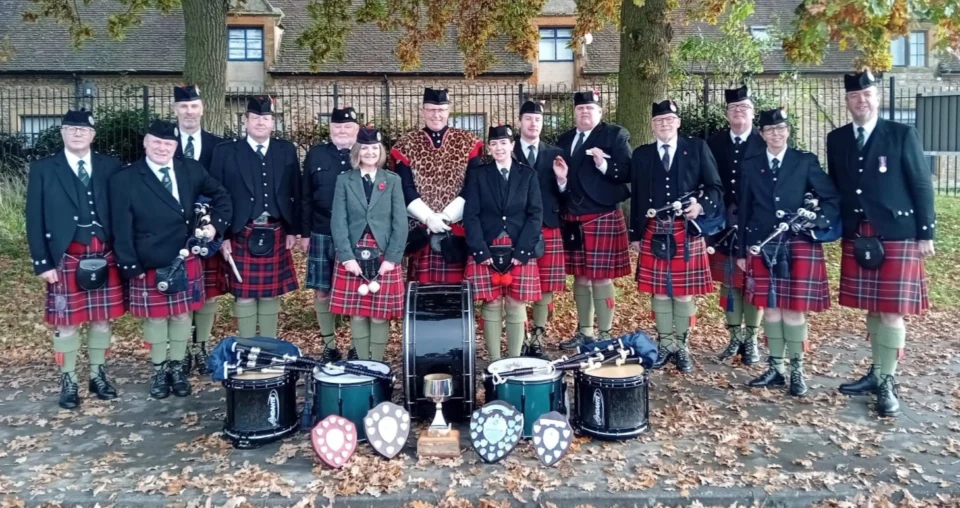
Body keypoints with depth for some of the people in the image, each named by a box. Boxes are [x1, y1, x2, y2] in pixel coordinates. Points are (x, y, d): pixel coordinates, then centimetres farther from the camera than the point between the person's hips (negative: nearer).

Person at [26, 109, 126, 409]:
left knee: (102, 319, 10)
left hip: (105, 256, 2)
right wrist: (42, 262, -7)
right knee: (67, 322, 5)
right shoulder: (43, 169, 2)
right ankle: (68, 381, 18)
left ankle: (98, 375, 25)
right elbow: (35, 220, 0)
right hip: (65, 258, -2)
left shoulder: (110, 167, 6)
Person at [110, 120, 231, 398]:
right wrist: (131, 266, -12)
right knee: (154, 317, 10)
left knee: (182, 314, 12)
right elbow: (122, 228, -8)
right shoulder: (125, 179, -7)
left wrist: (216, 224, -4)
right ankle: (159, 370, 27)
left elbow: (221, 196, 12)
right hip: (148, 264, -2)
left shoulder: (192, 170, 1)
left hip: (186, 260, 2)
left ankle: (177, 368, 28)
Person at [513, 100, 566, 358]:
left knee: (545, 288, 6)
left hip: (549, 229, 3)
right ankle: (520, 341, 11)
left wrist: (562, 180, -12)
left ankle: (538, 340, 16)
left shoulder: (556, 154, 11)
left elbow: (564, 194, 7)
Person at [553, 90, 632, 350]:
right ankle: (584, 332, 24)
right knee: (580, 277, 13)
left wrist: (604, 165, -24)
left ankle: (604, 335, 10)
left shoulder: (615, 135, -2)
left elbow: (628, 173, -10)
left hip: (603, 218, -6)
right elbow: (564, 180, 15)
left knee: (601, 278, -1)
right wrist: (561, 177, -7)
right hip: (572, 220, 6)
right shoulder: (565, 139, 14)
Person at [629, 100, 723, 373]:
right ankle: (665, 344, 20)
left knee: (685, 292, 5)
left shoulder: (697, 148, 3)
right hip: (653, 233, 2)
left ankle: (682, 346, 18)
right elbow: (636, 197, 10)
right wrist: (635, 234, 7)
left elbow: (715, 187, 2)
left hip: (687, 233, -2)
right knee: (659, 291, 7)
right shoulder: (641, 154, 9)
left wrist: (701, 205, -19)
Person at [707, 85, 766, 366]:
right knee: (728, 282, 8)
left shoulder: (765, 144, -2)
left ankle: (751, 339, 17)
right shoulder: (713, 143, 5)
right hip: (723, 225, 2)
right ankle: (735, 337, 21)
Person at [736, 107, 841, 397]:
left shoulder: (806, 162, 1)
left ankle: (796, 371, 14)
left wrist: (817, 222, -16)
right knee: (770, 309, 8)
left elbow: (833, 198, 2)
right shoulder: (751, 166, 7)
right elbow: (744, 211, 8)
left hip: (799, 246, -2)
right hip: (763, 248, 3)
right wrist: (741, 251, 7)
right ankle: (776, 369, 18)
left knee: (794, 310, 1)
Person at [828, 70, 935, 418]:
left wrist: (926, 233, -6)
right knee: (872, 310, 13)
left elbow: (922, 186, -3)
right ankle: (876, 373, 25)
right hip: (856, 238, 4)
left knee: (892, 312, -2)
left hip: (897, 237, -4)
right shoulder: (836, 139, 8)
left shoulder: (903, 135, -3)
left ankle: (887, 383, 9)